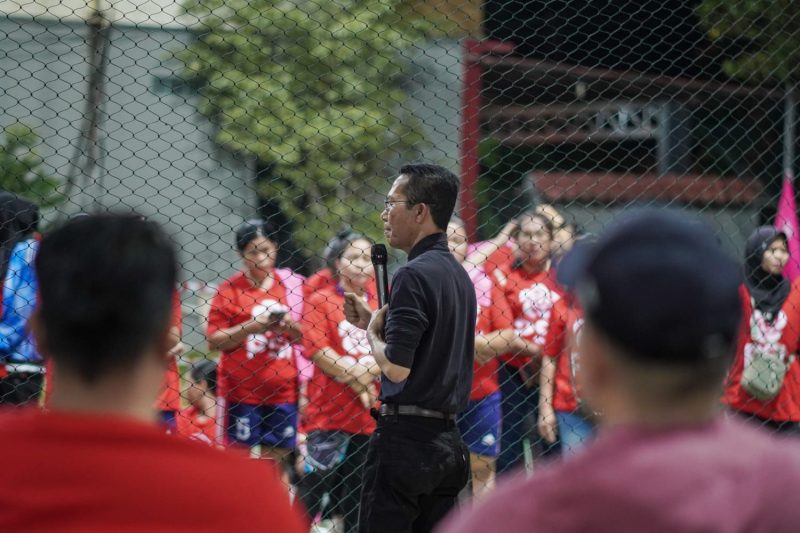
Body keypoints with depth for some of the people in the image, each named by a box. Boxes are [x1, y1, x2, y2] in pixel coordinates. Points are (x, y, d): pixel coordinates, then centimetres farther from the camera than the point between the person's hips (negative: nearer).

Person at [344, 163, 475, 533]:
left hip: (406, 437, -9)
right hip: (447, 437, 9)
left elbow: (396, 368, -20)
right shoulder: (459, 274, 14)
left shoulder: (414, 275, -14)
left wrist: (372, 333, -2)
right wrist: (375, 321, 19)